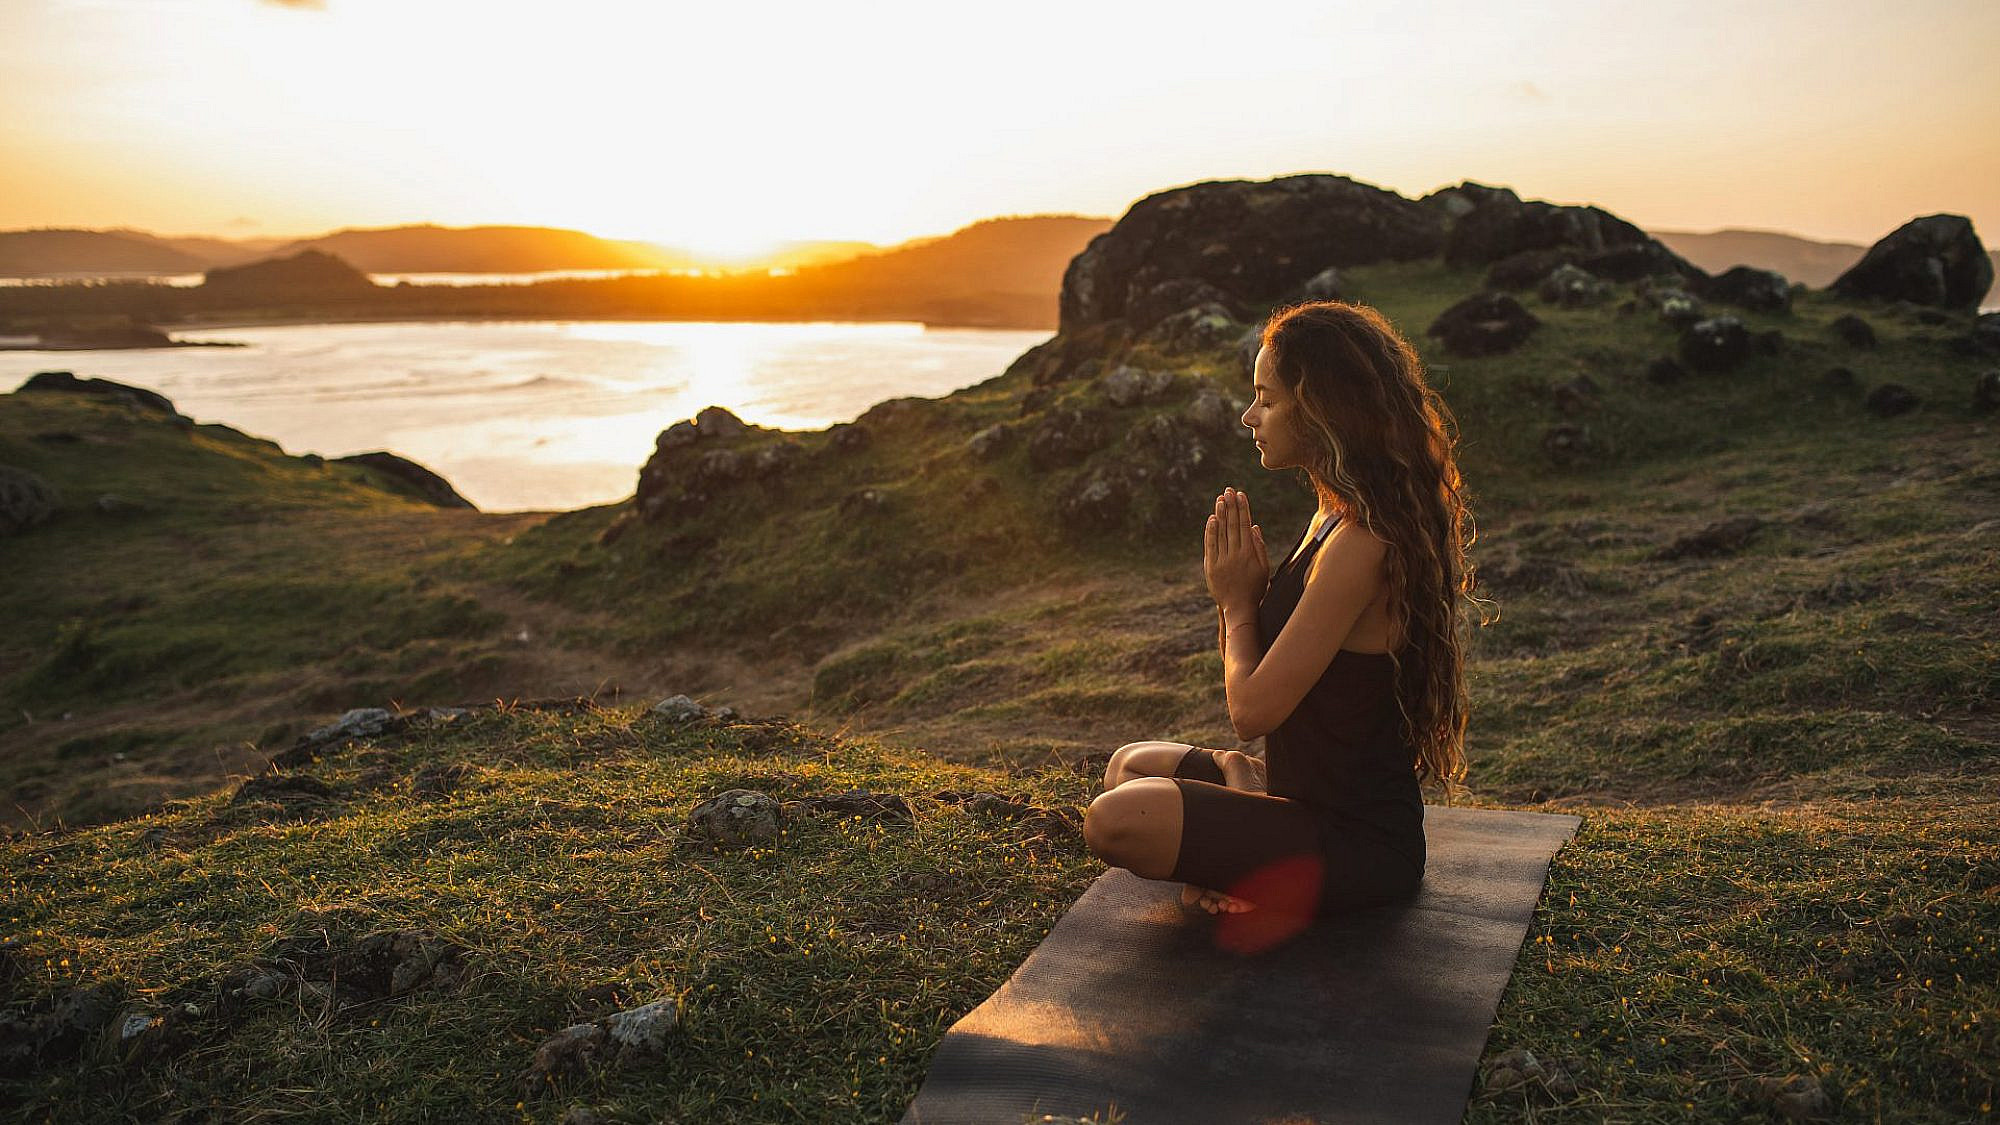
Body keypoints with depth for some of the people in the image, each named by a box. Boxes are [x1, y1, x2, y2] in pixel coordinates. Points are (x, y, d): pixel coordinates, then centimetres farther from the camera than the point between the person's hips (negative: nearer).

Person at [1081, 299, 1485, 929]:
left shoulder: (1360, 545, -27)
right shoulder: (1336, 518, 6)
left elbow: (1252, 710, -24)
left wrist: (1238, 602, -7)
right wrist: (1246, 593, -7)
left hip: (1358, 845, -10)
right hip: (1318, 797, 10)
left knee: (1117, 821, -24)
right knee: (1131, 765, 23)